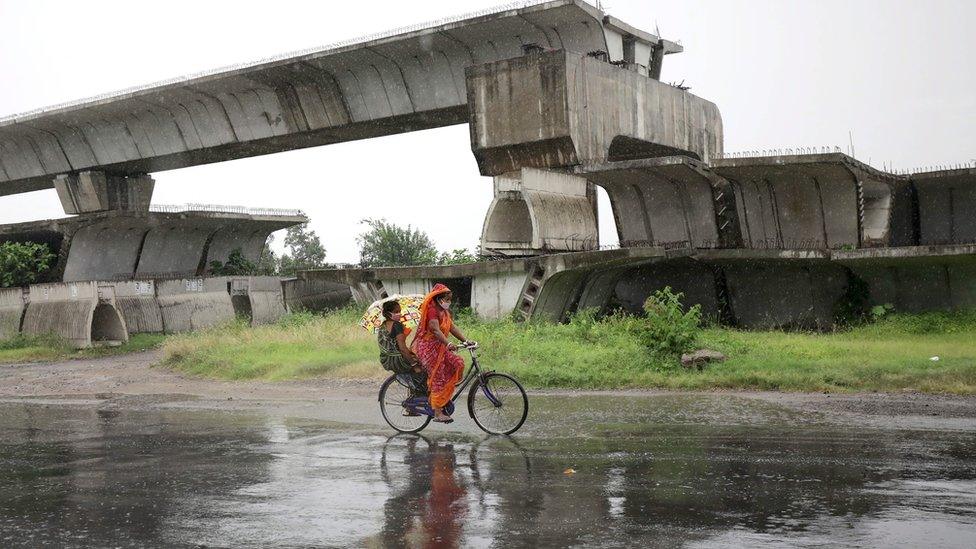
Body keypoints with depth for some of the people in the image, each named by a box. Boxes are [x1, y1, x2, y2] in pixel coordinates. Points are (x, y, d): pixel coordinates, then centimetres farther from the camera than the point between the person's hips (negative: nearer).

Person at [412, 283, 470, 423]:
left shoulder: (444, 311, 15)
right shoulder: (432, 310, -16)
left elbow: (452, 328, 11)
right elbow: (435, 330, -29)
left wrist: (465, 341, 1)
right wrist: (448, 344, -40)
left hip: (439, 347, 9)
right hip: (428, 347, -9)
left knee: (458, 363, -4)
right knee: (438, 378, -10)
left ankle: (446, 394, 7)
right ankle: (438, 413, -6)